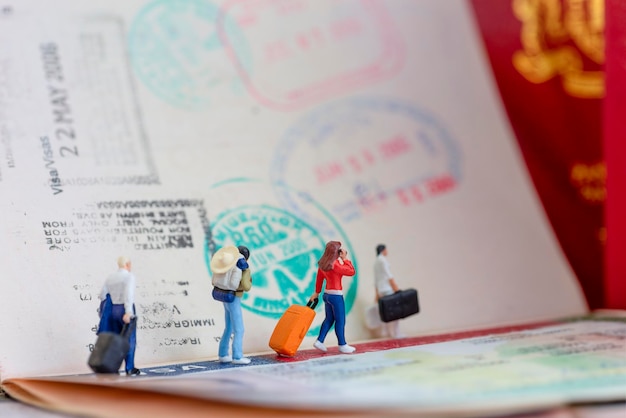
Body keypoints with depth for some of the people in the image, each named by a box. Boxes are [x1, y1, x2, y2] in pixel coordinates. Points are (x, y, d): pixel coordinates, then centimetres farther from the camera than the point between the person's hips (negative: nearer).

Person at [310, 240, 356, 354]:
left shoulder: (323, 263, 3)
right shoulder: (334, 264, -22)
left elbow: (319, 278, 14)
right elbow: (351, 272, -17)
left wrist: (317, 292, 23)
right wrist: (345, 259, -10)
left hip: (327, 294, 8)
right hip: (336, 295, -8)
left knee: (329, 319, 17)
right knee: (340, 321, 3)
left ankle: (319, 341, 15)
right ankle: (342, 345, 11)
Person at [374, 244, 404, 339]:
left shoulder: (376, 262, 19)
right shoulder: (382, 259, -6)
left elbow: (375, 280, 20)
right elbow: (388, 275, -14)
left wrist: (377, 294, 22)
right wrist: (396, 288, -16)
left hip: (381, 290, 9)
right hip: (388, 288, -9)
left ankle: (389, 332, 7)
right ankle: (396, 333, -11)